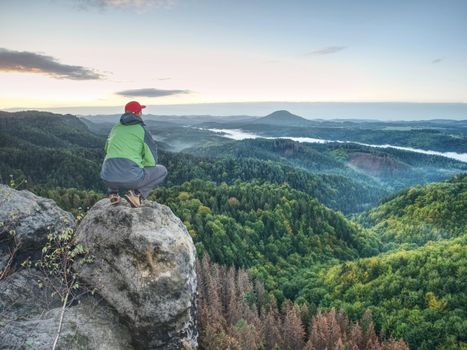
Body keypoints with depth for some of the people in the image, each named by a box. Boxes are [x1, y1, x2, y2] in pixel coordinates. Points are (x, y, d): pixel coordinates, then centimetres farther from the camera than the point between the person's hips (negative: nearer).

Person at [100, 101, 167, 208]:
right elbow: (152, 161, 0)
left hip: (108, 179, 5)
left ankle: (113, 193, 18)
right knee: (162, 170, 18)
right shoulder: (142, 131, 2)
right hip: (131, 178, -5)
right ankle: (137, 193, -2)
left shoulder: (115, 128, 17)